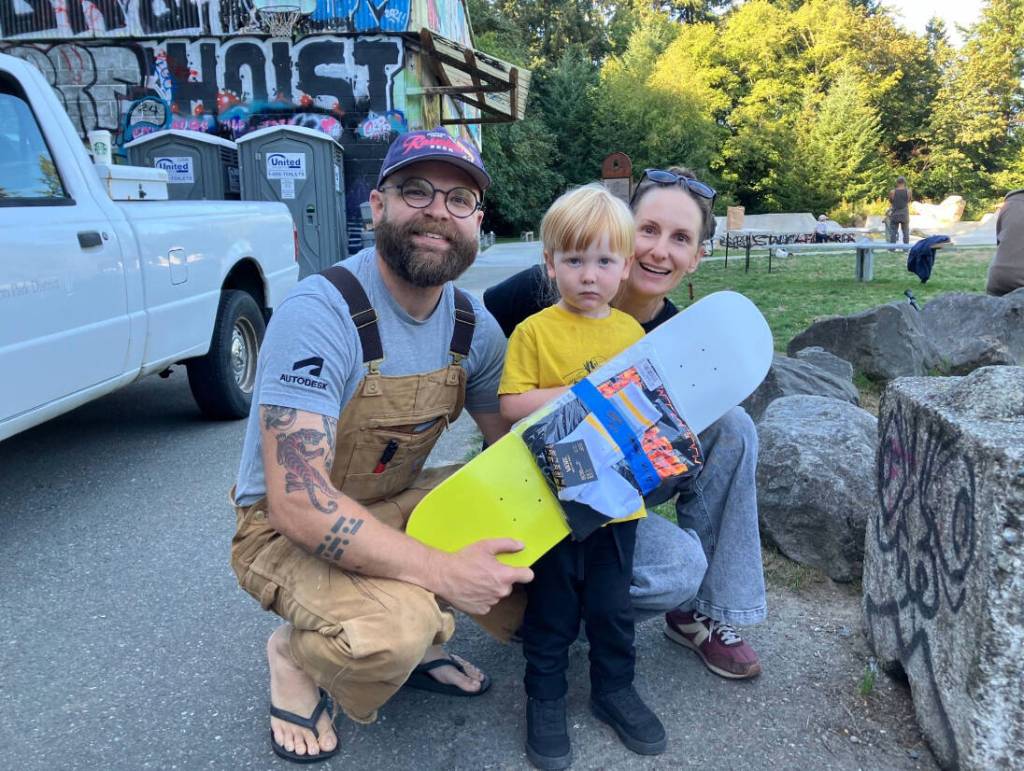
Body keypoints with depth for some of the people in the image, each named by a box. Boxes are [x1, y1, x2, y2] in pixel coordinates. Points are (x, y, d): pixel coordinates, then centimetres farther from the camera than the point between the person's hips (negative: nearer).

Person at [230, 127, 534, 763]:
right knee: (392, 631, -33)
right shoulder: (320, 312, -26)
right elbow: (297, 503, -31)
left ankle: (423, 637, 9)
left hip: (397, 505, 7)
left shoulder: (475, 327, -5)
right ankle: (295, 654, 2)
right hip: (290, 528, -6)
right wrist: (443, 573, -34)